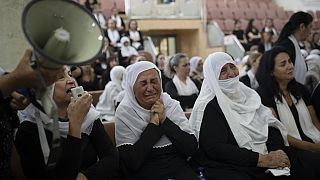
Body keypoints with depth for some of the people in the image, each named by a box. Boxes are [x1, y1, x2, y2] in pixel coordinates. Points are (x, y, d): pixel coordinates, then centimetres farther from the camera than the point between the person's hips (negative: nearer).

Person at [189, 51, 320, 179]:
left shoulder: (245, 93, 12)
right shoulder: (209, 106, -8)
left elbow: (271, 126, 10)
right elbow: (215, 149, -17)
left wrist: (278, 152, -10)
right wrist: (263, 160, -18)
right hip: (229, 167, -7)